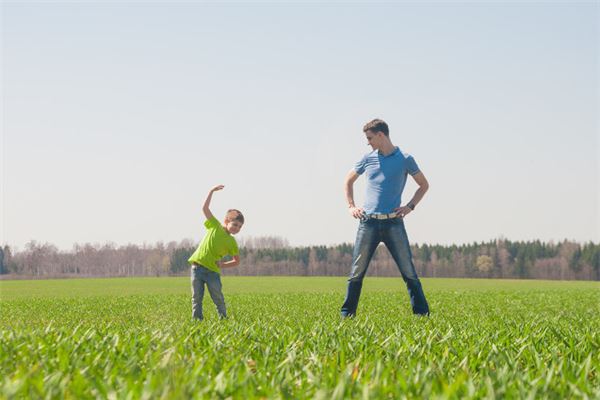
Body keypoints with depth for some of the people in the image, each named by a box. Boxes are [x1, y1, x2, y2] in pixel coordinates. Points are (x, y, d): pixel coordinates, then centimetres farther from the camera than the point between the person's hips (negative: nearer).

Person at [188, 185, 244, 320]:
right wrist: (212, 191, -1)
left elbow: (237, 261, 11)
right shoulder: (215, 226, 3)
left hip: (213, 271, 0)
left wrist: (222, 264, -4)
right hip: (197, 267, 0)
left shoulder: (232, 243, 3)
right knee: (196, 298, 1)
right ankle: (197, 321, 6)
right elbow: (205, 208, 2)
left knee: (218, 299, -1)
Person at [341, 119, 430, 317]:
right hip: (368, 222, 2)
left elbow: (424, 185, 14)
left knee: (409, 271, -2)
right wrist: (351, 206, 14)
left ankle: (422, 313, 4)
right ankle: (347, 314, 9)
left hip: (394, 222, -2)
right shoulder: (368, 159, 10)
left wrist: (410, 206, 2)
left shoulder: (405, 160, 2)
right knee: (356, 272, 1)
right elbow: (349, 181, 25)